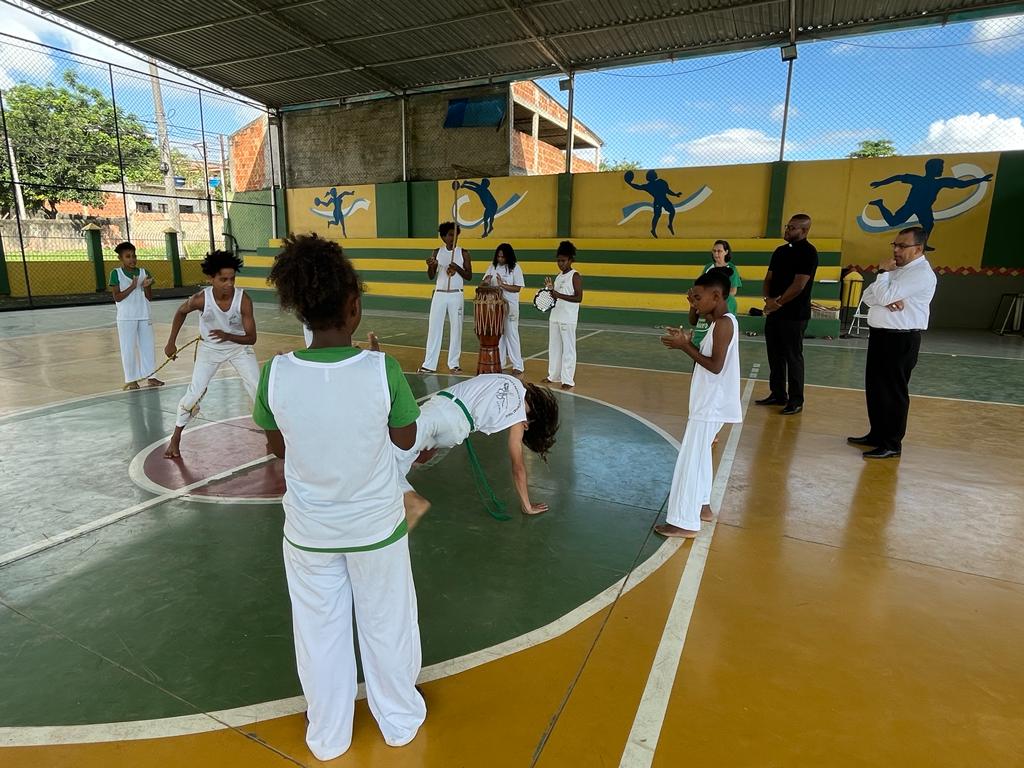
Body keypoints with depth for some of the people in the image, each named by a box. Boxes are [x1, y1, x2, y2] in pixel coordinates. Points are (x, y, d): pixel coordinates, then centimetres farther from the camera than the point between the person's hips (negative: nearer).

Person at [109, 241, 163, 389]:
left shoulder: (143, 272, 4)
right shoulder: (116, 274, -4)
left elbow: (149, 297, 3)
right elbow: (117, 297, -11)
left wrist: (146, 286, -16)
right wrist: (132, 286, -20)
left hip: (144, 316, 4)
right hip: (126, 317, -3)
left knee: (148, 346, 8)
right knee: (128, 349, 2)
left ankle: (150, 377, 18)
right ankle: (131, 380, 12)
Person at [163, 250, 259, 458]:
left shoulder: (243, 300, -28)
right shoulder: (201, 299, -26)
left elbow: (251, 338, -23)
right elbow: (181, 312, -1)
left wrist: (228, 336, -41)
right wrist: (171, 342, 3)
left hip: (239, 346, 0)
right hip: (209, 348, 0)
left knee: (259, 390, -6)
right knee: (194, 394, -2)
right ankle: (175, 439, 17)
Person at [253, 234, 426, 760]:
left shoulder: (275, 374, -17)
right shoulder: (382, 369, -23)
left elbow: (279, 448, -2)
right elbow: (406, 439, -7)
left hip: (309, 532, 2)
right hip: (377, 525, -1)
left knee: (320, 635, 23)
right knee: (386, 628, 22)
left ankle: (328, 736, 46)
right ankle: (401, 720, 46)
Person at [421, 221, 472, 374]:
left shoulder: (463, 253, 1)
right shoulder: (437, 252, 5)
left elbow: (469, 276, -1)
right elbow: (431, 276, 5)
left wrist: (457, 268, -17)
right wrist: (430, 266, -16)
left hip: (456, 295, -1)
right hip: (439, 294, 1)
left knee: (456, 329, 2)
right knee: (434, 328, 1)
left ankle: (454, 364, 12)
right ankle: (429, 364, 5)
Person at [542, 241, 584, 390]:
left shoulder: (575, 276, -9)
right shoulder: (559, 277, 14)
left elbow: (578, 298, -18)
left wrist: (558, 295, -25)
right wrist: (550, 288, 2)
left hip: (568, 319, -8)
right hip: (555, 317, 8)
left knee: (568, 348, -4)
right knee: (554, 347, 13)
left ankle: (568, 380, 2)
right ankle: (554, 375, 24)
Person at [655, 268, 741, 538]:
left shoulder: (724, 323, -19)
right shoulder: (721, 321, 11)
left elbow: (715, 365, -25)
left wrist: (685, 346, -20)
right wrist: (688, 342, 1)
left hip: (711, 405, -11)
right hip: (709, 402, 11)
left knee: (689, 460, -6)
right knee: (699, 454, 22)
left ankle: (684, 522, 1)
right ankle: (701, 506, 35)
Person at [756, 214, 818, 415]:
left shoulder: (808, 253, -9)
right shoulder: (780, 251, 14)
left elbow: (798, 285, -16)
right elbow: (768, 279, 12)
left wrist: (778, 302, -10)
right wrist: (768, 299, -6)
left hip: (794, 315, -7)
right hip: (774, 312, 7)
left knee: (793, 357, -2)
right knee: (775, 355, 11)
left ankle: (796, 400, 6)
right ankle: (778, 395, 22)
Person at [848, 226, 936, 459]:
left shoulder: (921, 273, -13)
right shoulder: (896, 269, 16)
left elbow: (883, 296, -21)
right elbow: (868, 296, 8)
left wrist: (884, 272, -5)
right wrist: (888, 301, -13)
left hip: (902, 340, -9)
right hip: (880, 335, 9)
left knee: (894, 391, -2)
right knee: (874, 387, 14)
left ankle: (892, 444, 8)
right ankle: (877, 434, 27)